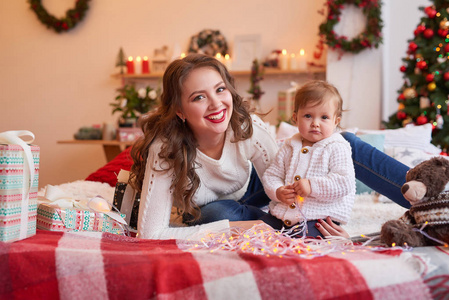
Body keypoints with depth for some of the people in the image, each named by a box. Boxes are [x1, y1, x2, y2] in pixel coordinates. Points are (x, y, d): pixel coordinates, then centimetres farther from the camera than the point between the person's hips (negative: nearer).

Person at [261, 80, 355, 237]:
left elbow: (345, 182, -16)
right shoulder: (289, 147, 12)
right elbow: (271, 175, 13)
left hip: (319, 218, -5)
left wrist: (312, 186, -25)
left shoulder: (337, 148, -4)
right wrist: (278, 192, -9)